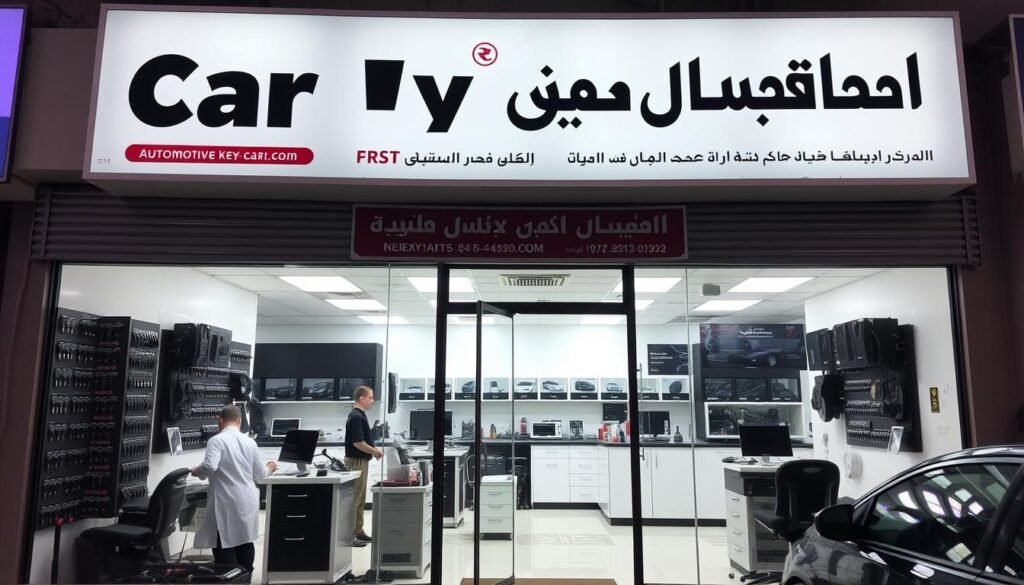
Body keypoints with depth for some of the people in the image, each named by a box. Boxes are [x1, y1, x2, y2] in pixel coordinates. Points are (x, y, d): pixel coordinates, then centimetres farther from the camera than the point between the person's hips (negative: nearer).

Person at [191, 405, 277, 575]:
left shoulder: (216, 440, -9)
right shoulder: (249, 442, 6)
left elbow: (209, 467, -23)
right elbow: (259, 475, 10)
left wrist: (196, 471, -2)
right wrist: (268, 468, 31)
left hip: (226, 504, -5)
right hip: (247, 502, 5)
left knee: (225, 546, 2)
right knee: (245, 543, 16)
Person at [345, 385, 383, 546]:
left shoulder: (361, 415, 13)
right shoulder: (356, 417, -19)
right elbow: (357, 442, -23)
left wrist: (374, 450, 9)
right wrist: (375, 451, -11)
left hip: (362, 461, 10)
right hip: (356, 461, -10)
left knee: (360, 500, 15)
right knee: (354, 499, -5)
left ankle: (358, 531, 22)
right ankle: (349, 534, 0)